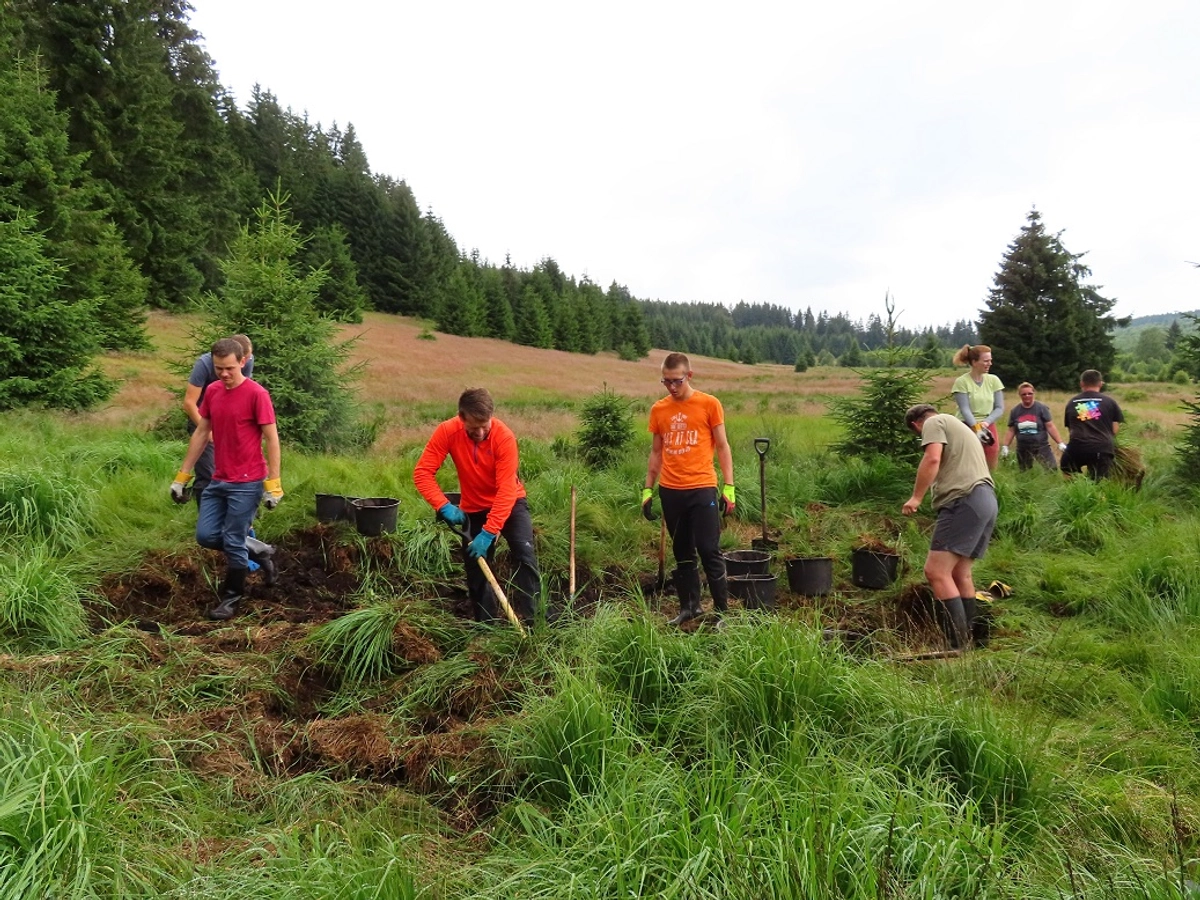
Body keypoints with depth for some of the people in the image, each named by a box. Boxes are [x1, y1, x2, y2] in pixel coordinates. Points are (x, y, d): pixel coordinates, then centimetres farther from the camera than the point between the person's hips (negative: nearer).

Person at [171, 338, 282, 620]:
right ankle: (261, 552, 27)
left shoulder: (256, 394, -13)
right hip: (218, 481, 7)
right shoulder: (212, 393, 7)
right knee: (206, 536, 8)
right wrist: (182, 476, 13)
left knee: (233, 542, 1)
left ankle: (232, 597, 21)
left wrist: (273, 484, -16)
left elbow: (271, 438, -13)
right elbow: (201, 433, 14)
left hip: (247, 483, -7)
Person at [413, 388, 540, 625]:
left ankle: (529, 620, -14)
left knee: (525, 554, -20)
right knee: (476, 568, 7)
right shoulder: (448, 431, -20)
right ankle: (486, 625, 21)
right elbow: (422, 472, -21)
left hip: (509, 503, -3)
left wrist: (488, 533, -35)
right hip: (473, 508, 3)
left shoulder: (504, 436, -28)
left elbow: (507, 491, -30)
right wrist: (444, 506, -34)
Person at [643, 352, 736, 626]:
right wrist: (648, 489, 10)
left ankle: (722, 610, 6)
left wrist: (729, 486, -5)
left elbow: (722, 446, 1)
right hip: (670, 491, 4)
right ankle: (689, 606, 21)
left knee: (709, 551, -3)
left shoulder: (709, 404, -2)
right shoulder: (658, 409, 7)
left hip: (702, 489, -4)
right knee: (682, 553, 11)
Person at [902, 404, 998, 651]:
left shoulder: (935, 423, 4)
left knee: (936, 571, -13)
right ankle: (967, 638, 20)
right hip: (986, 500, 10)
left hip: (964, 500, -10)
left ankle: (958, 645, -16)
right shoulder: (960, 427, 33)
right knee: (960, 572, 16)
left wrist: (916, 497, -10)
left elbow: (932, 459, -14)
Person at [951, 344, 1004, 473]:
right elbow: (965, 409, -14)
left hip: (988, 427, 5)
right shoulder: (961, 382, -10)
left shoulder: (993, 380, 3)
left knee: (990, 469, 8)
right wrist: (976, 428, -27)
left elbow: (1000, 408, 1)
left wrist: (986, 423, -16)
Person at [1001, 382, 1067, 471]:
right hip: (1022, 450, 3)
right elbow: (1011, 431, 11)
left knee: (1052, 471, -16)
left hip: (1041, 447, -3)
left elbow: (1050, 427, -4)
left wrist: (1060, 443, -9)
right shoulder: (1015, 411, 6)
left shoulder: (1041, 408, -3)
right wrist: (1005, 446, 4)